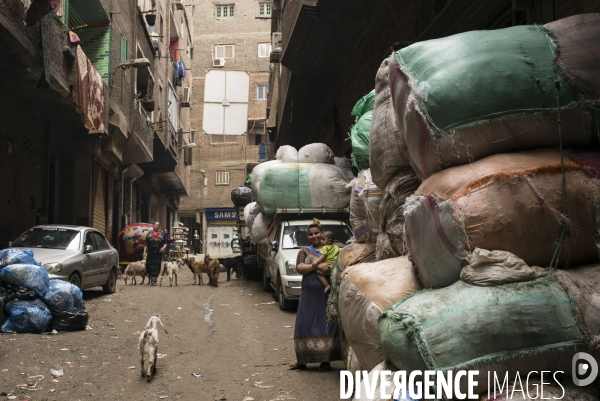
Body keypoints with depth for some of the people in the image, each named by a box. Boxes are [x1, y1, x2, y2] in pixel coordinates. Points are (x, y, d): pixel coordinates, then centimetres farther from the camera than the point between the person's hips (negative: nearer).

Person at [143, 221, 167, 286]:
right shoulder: (149, 234, 8)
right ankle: (151, 278, 21)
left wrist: (164, 247, -12)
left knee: (156, 266, -4)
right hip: (150, 253, 0)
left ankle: (154, 280, 0)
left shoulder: (161, 234, 8)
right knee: (149, 265, -1)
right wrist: (144, 252, -2)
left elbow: (165, 243, 9)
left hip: (158, 253, 0)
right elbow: (146, 244, 6)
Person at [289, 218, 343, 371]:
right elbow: (299, 268, -4)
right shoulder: (304, 251, 11)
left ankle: (326, 360, 6)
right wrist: (317, 266, -18)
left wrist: (332, 268, -19)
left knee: (327, 326, -1)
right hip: (309, 295, 2)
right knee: (306, 325, 5)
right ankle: (302, 359, 14)